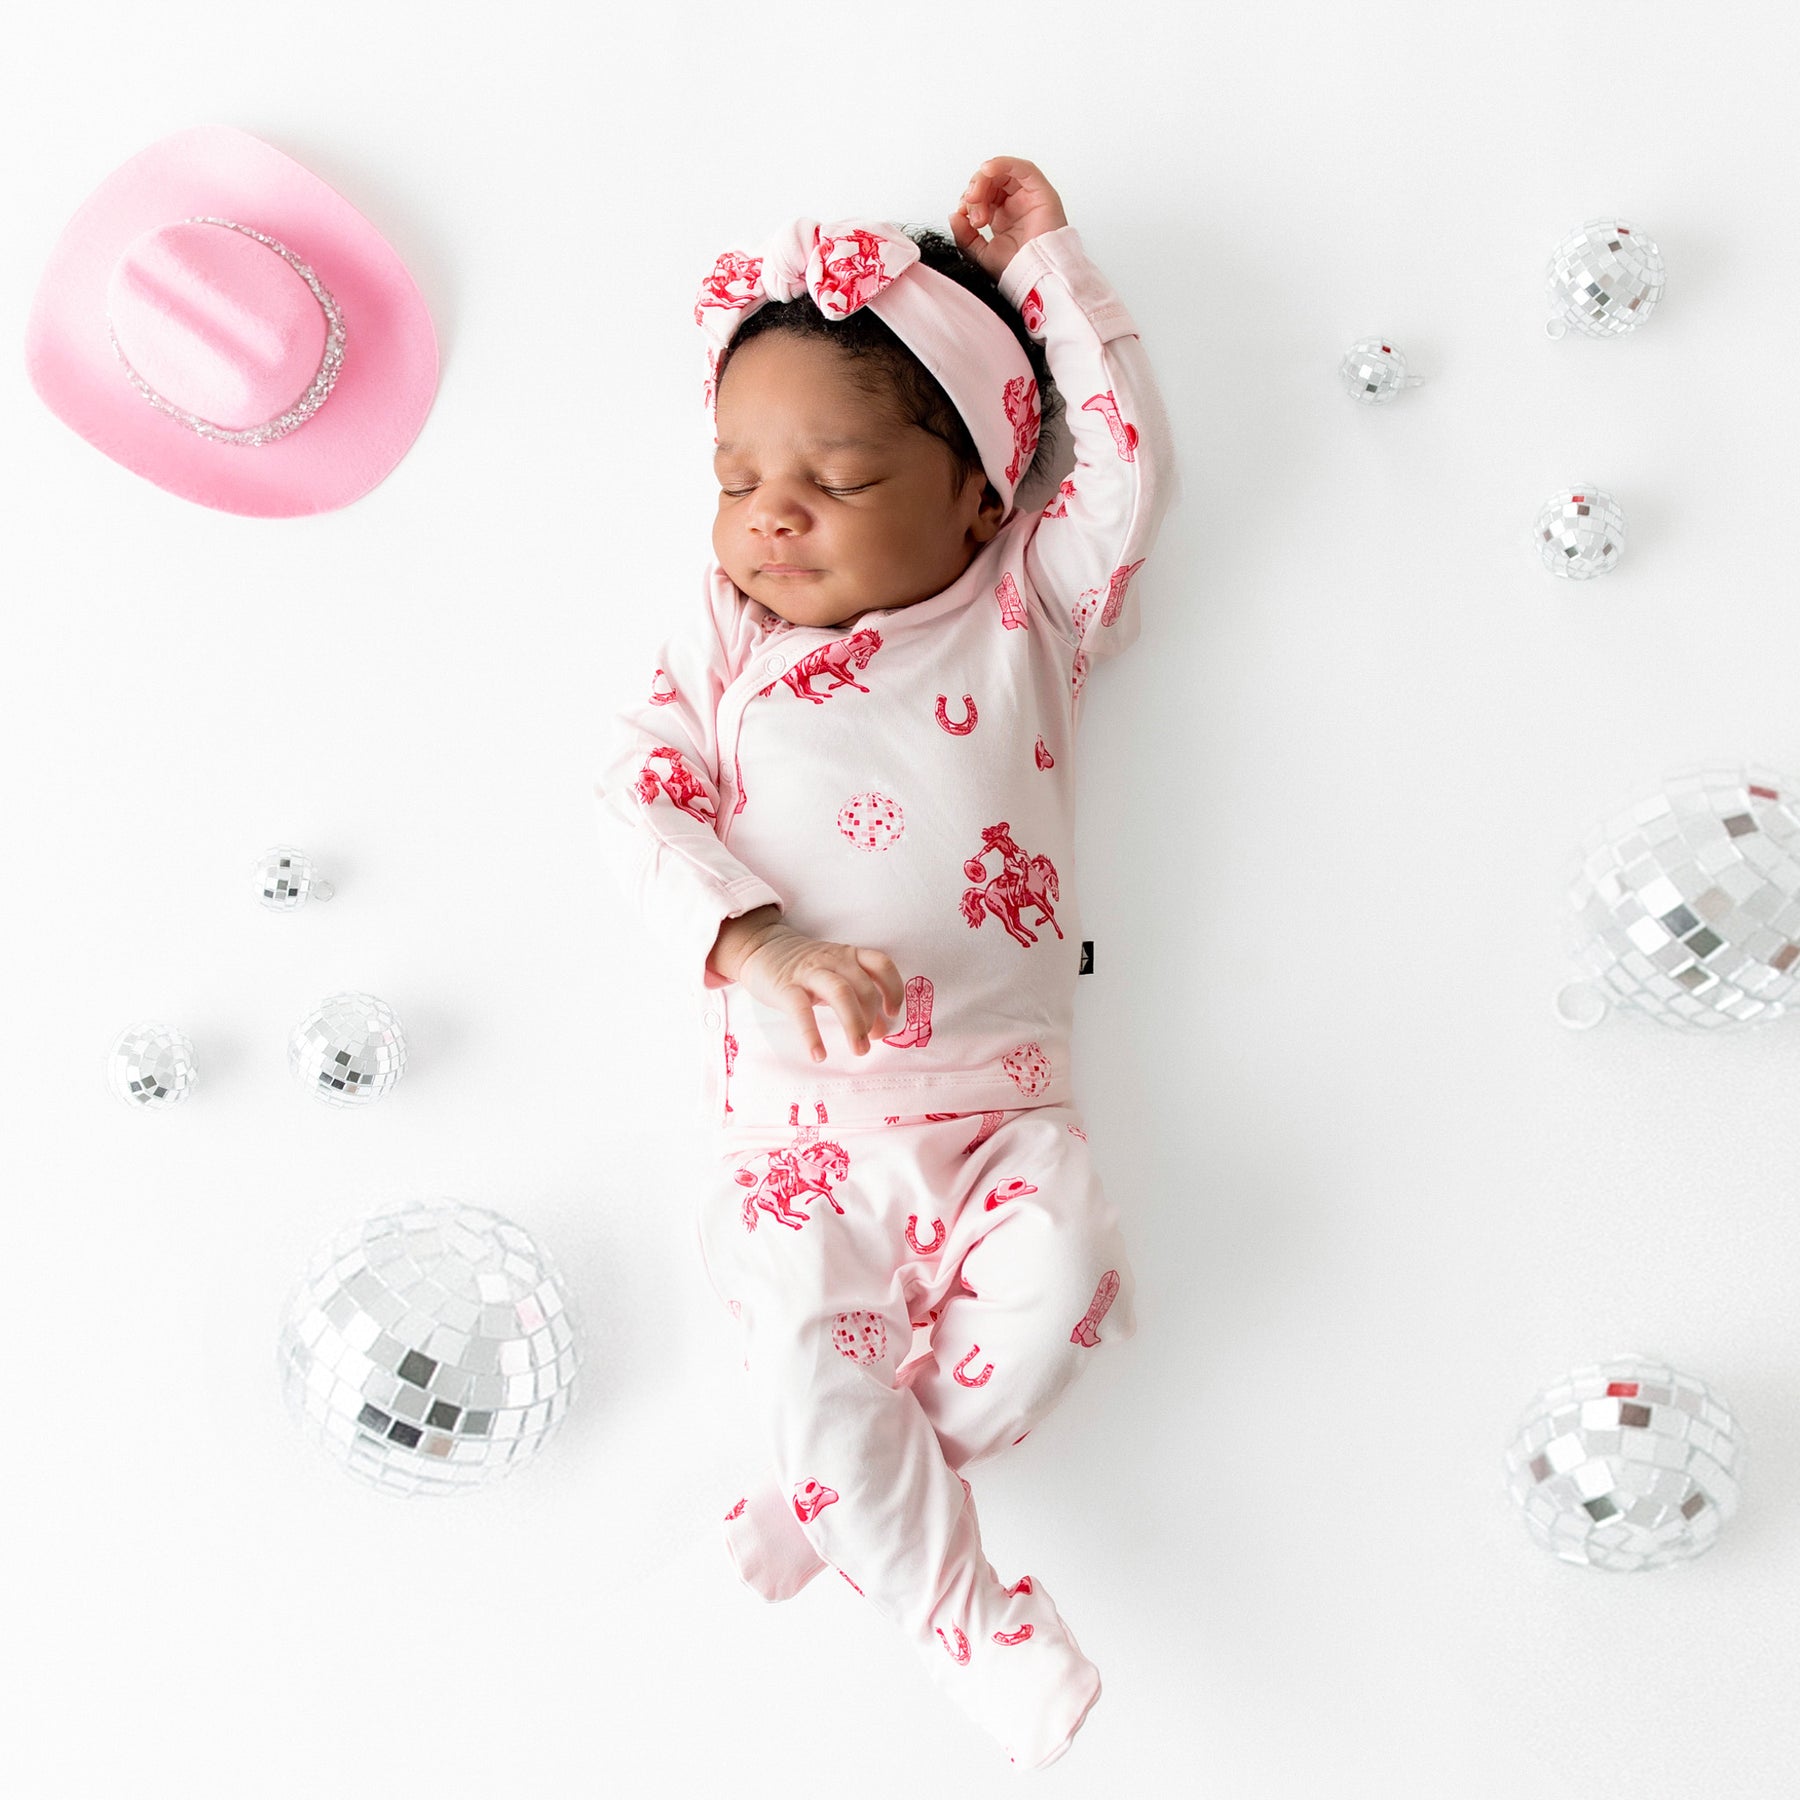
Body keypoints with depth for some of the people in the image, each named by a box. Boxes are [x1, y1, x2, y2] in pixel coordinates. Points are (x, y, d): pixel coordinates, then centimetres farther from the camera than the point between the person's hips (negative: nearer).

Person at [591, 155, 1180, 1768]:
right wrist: (761, 948, -23)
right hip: (799, 1110, 0)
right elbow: (645, 804, -4)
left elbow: (1128, 465, 2)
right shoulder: (719, 648, 7)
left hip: (999, 1102, 1)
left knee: (1056, 1275, -23)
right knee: (808, 1337, -19)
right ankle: (958, 1610, -1)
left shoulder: (1026, 611, 9)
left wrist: (1043, 257, 9)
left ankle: (836, 1505, -3)